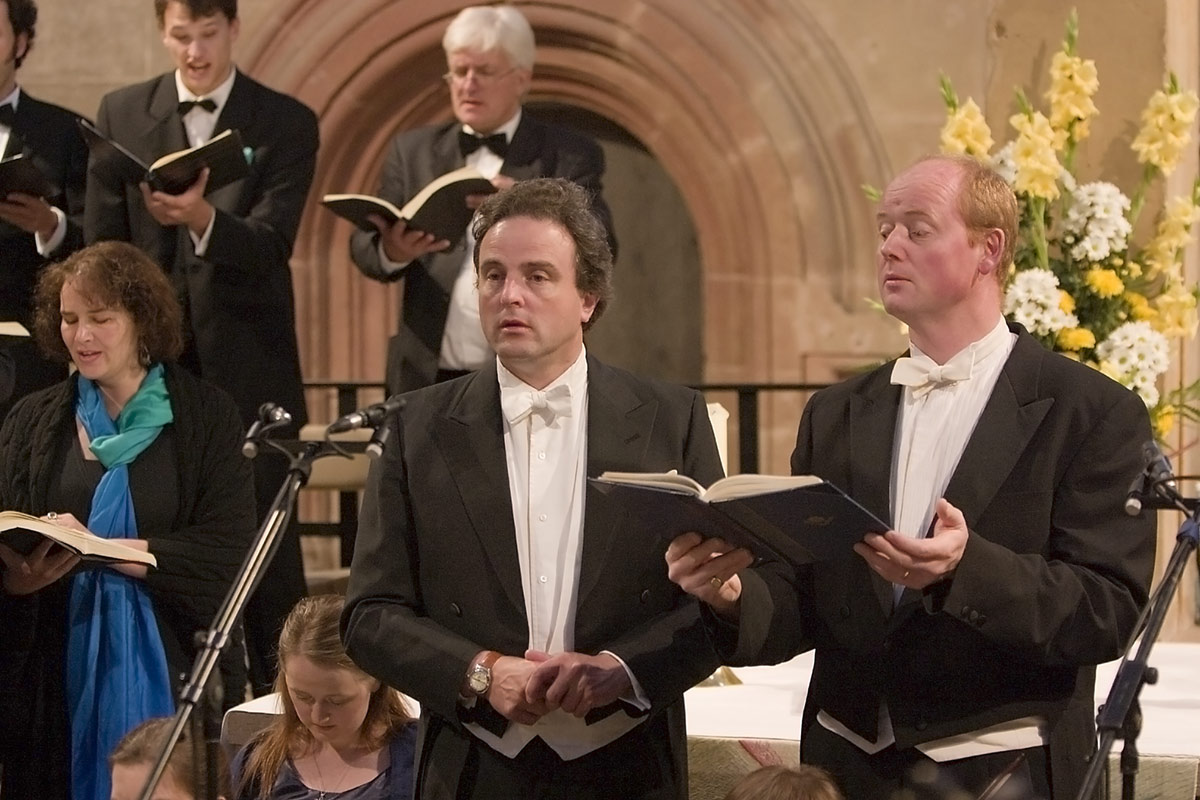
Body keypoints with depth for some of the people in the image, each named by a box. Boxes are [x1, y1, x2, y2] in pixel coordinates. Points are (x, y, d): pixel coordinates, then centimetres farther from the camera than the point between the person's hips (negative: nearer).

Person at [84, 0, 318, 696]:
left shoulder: (287, 123, 1)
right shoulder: (120, 115, 8)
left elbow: (271, 245, -11)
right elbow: (103, 248, 8)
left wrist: (203, 218, -31)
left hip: (249, 367, -2)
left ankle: (277, 687, 5)